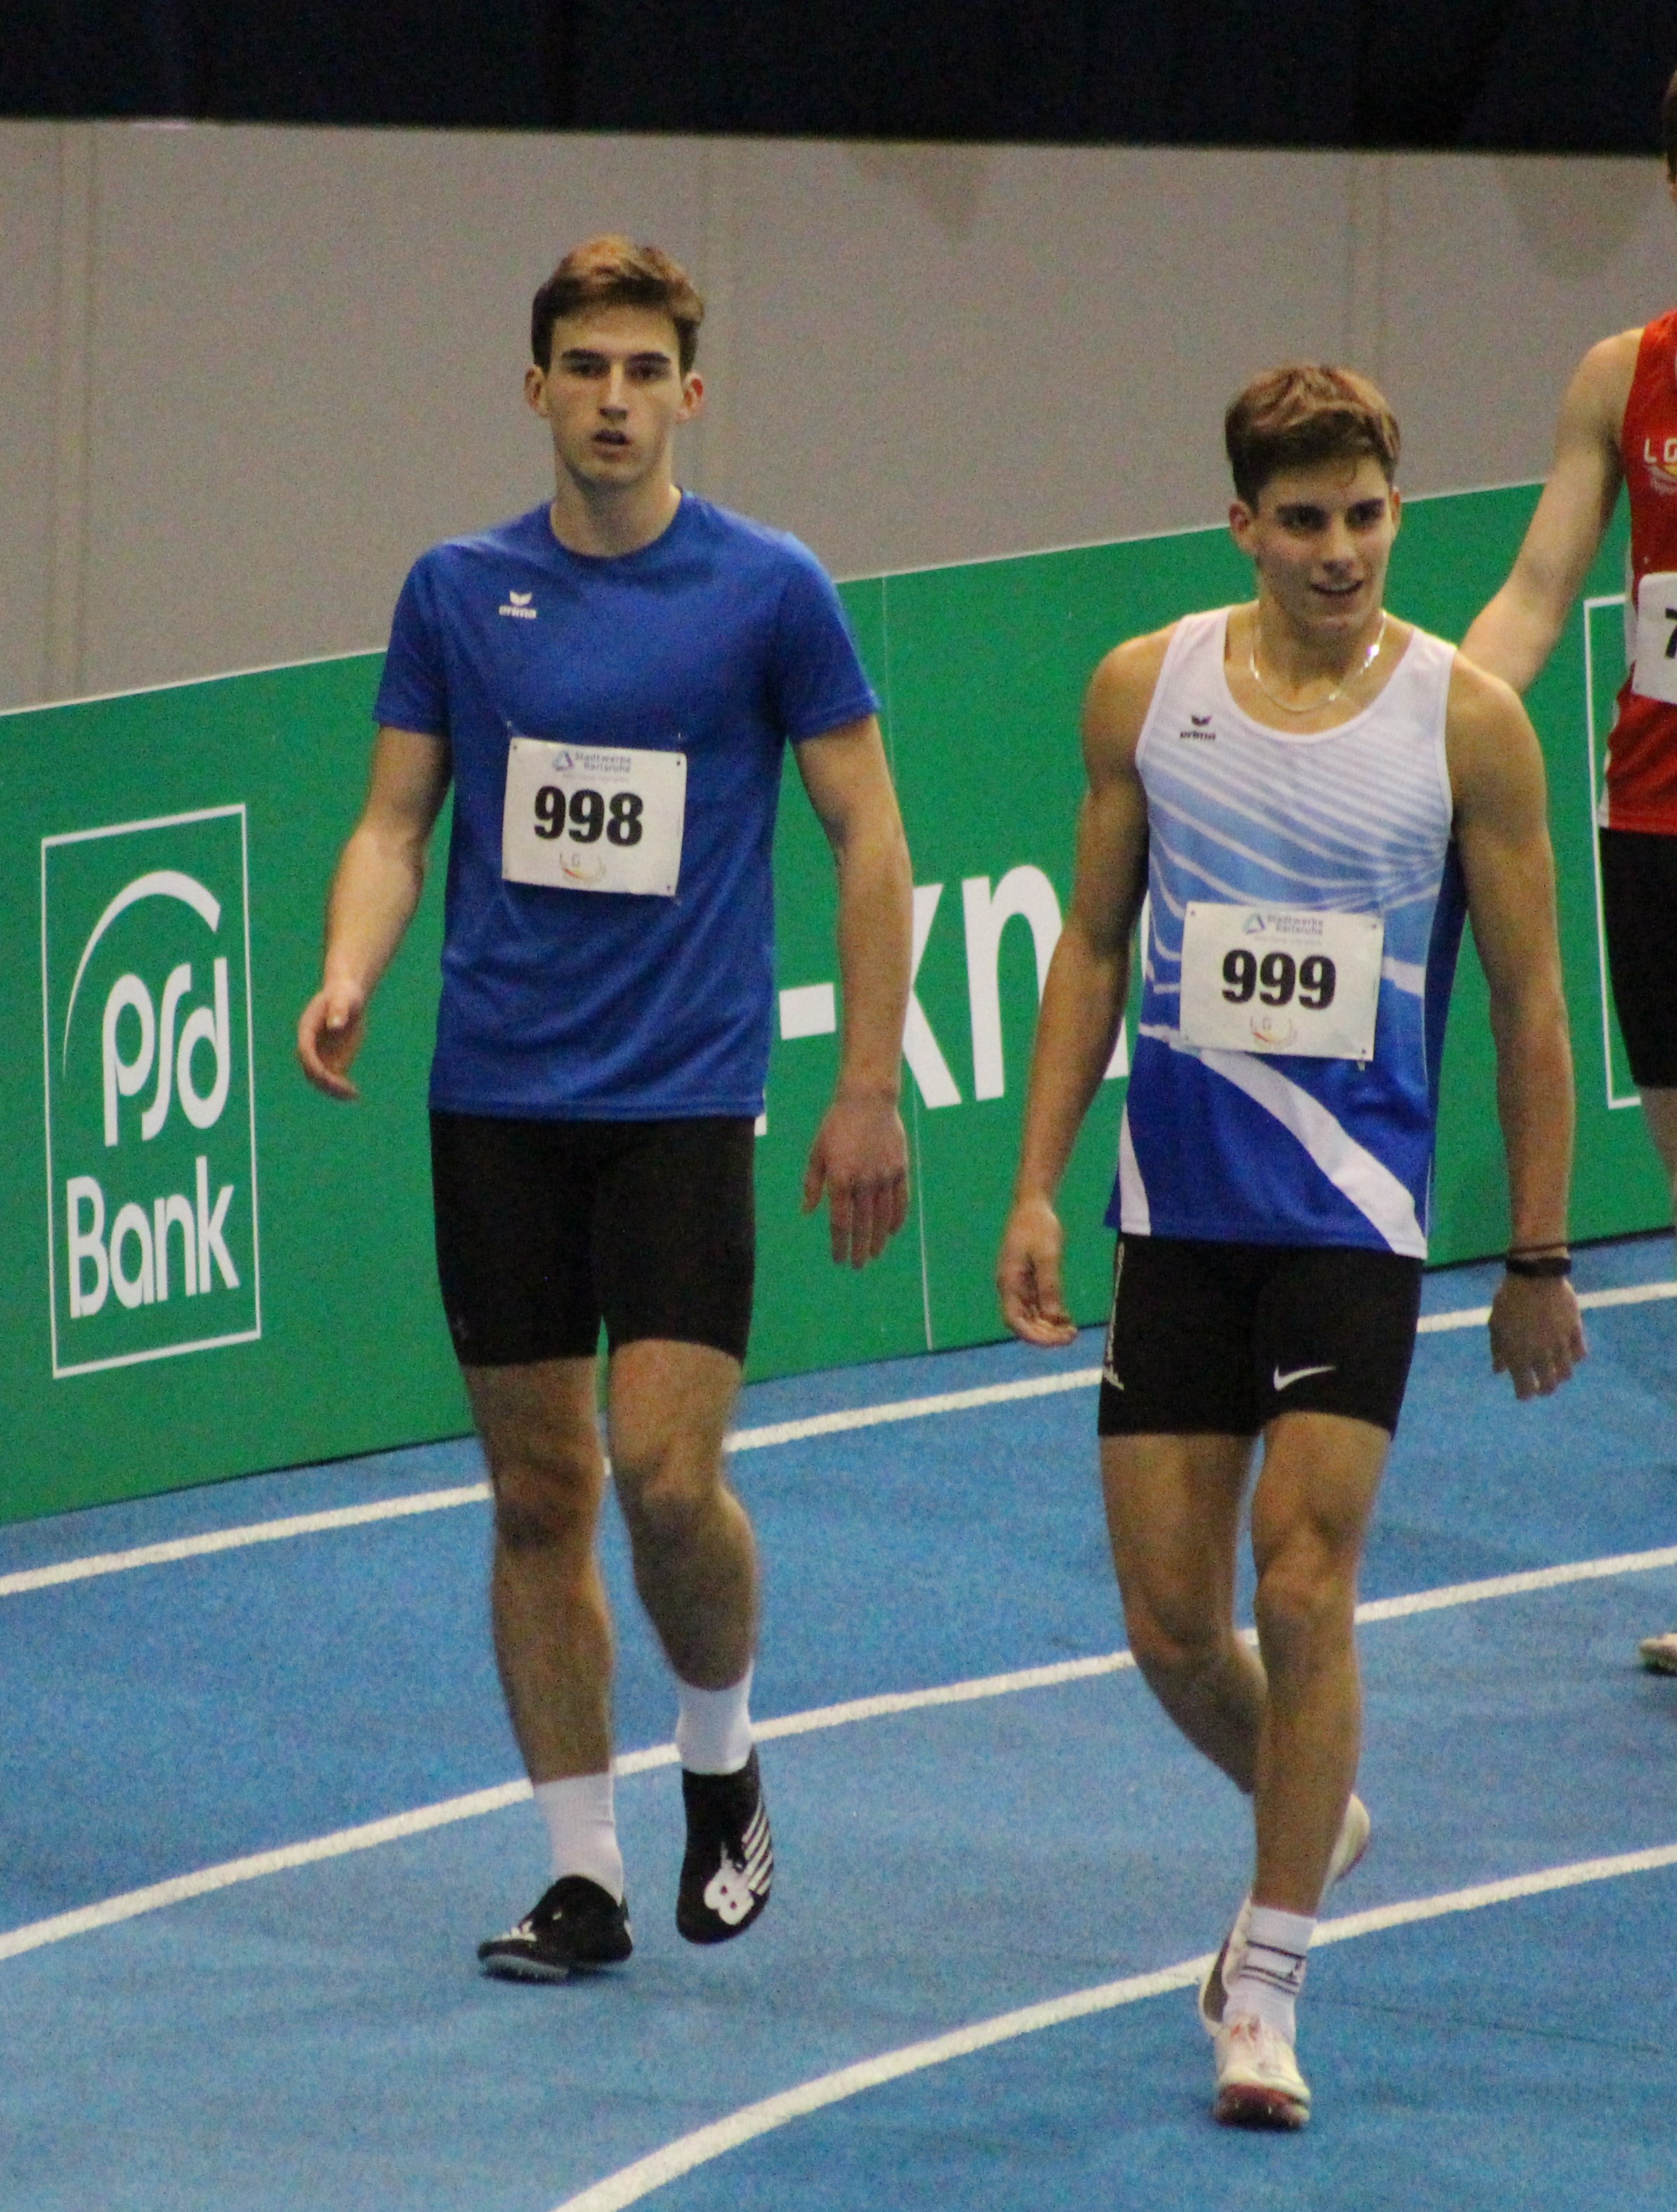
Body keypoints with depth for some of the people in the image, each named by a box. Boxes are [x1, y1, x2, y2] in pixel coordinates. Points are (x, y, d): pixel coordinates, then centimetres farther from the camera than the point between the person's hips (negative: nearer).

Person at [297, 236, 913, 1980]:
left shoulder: (768, 592, -2)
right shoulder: (457, 591, 6)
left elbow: (867, 838, 2)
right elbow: (396, 819, 9)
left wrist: (869, 1091, -2)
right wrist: (346, 979, -11)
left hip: (681, 1099, -3)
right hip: (495, 1100, 3)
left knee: (665, 1469, -14)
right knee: (537, 1493, 4)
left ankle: (721, 1756, 14)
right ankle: (583, 1871, 13)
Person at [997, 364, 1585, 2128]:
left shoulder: (1465, 720, -5)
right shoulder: (1147, 690, 2)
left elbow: (1529, 1001, 1)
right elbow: (1094, 944, 11)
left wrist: (1538, 1258, 2)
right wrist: (1036, 1188, 6)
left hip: (1353, 1208, -3)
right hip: (1177, 1202, 3)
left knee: (1302, 1586, -12)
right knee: (1170, 1621, 4)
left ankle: (1266, 1994, -3)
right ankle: (1316, 1823, 35)